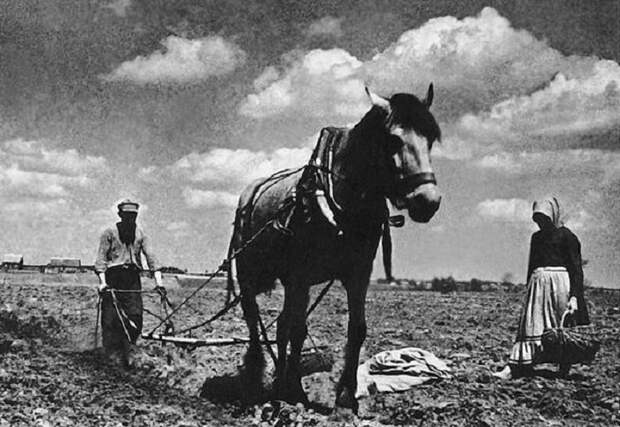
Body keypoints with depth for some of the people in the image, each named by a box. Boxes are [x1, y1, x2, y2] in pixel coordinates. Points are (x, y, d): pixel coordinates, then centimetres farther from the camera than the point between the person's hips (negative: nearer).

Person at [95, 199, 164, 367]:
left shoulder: (140, 234, 10)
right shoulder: (109, 233, 2)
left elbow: (151, 257, 2)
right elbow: (101, 258, -3)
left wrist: (158, 282, -9)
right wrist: (102, 282, -16)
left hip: (133, 278, 2)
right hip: (113, 278, -2)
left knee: (135, 318, -7)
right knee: (111, 319, -4)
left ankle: (129, 352, 7)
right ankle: (113, 355, 6)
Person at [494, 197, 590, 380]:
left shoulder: (566, 236, -3)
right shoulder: (536, 237, 16)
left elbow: (576, 269, -7)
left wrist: (574, 296, -15)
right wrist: (529, 288, 18)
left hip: (560, 283, -5)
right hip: (538, 282, 5)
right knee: (530, 325, 0)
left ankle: (564, 371, 10)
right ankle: (514, 368, -5)